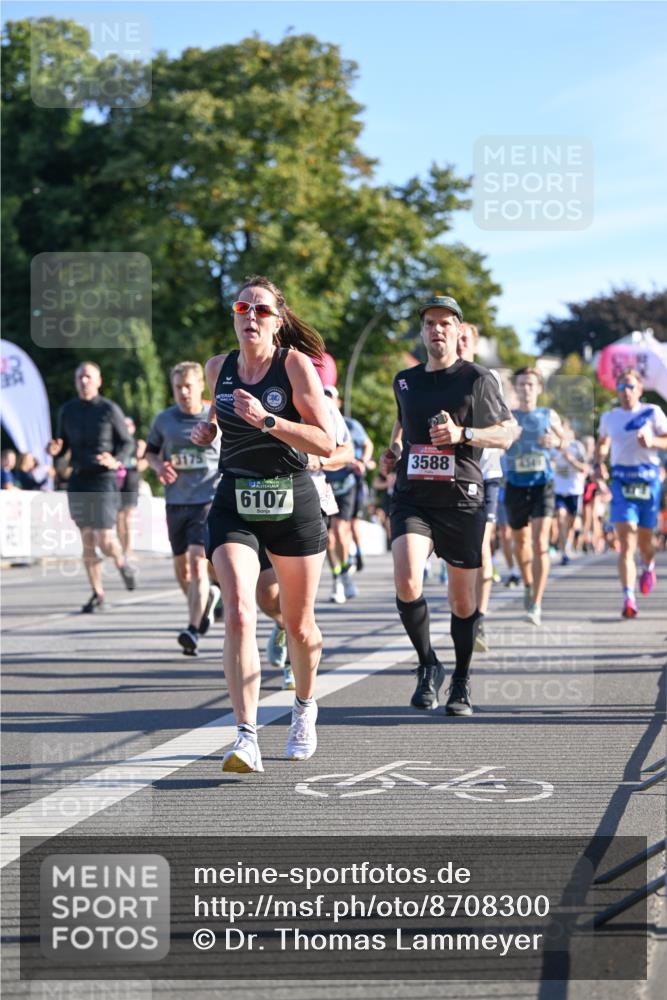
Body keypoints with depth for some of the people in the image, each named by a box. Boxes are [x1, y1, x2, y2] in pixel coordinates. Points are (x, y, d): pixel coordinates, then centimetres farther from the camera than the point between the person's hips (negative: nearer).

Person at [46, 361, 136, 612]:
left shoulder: (109, 410, -2)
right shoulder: (67, 410, 9)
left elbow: (127, 442, 4)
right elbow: (63, 445, 15)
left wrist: (116, 462, -16)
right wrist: (54, 450, -9)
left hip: (103, 479, -4)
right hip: (78, 481, 4)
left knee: (104, 540, -11)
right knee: (87, 541, 4)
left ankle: (121, 562, 24)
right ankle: (98, 595, 12)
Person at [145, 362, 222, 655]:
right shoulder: (164, 420, 4)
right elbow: (150, 451, 18)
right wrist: (158, 466, -3)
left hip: (209, 500, -4)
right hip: (176, 502, 4)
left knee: (198, 564, -18)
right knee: (182, 570, 12)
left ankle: (193, 630, -19)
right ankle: (206, 597, 43)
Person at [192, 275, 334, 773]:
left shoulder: (295, 363, -9)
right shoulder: (219, 368, 4)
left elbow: (327, 443, -15)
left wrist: (267, 420, -25)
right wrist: (208, 427, 6)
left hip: (293, 503, -2)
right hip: (234, 504, 2)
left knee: (299, 624, 11)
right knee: (239, 614, -20)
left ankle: (305, 708, 42)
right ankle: (247, 740, -25)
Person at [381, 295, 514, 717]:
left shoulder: (477, 378, -1)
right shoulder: (405, 381, 12)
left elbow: (507, 432, 1)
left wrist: (462, 434, -14)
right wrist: (393, 450, 12)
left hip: (461, 499, -2)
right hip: (412, 497, 2)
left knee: (463, 600, 5)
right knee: (407, 583, -21)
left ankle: (461, 683, 24)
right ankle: (429, 667, -1)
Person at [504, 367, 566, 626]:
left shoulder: (549, 416, 6)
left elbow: (564, 439, 16)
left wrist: (554, 441, -6)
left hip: (543, 485, -2)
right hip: (516, 486, 2)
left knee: (540, 543, -15)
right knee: (521, 541, 15)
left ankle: (536, 605, -15)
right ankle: (528, 585, 44)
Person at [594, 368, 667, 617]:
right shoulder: (609, 417, 11)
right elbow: (602, 442, 28)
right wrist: (599, 463, 11)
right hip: (621, 481, 1)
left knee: (645, 541, 12)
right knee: (626, 544, -13)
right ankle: (628, 598, -20)